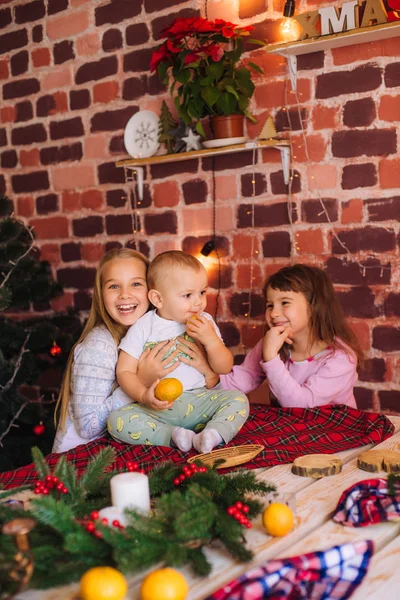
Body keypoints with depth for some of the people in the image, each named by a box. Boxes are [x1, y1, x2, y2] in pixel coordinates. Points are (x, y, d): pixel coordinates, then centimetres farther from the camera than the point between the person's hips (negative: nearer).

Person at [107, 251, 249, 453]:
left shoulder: (204, 323, 7)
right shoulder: (144, 327, -1)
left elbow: (225, 368, 8)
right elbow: (125, 371, -3)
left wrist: (211, 340, -11)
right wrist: (144, 396, -22)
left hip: (198, 402, 2)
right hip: (156, 409, -2)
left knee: (238, 399, -19)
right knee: (117, 419, -26)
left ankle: (212, 434, -39)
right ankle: (173, 436, -32)